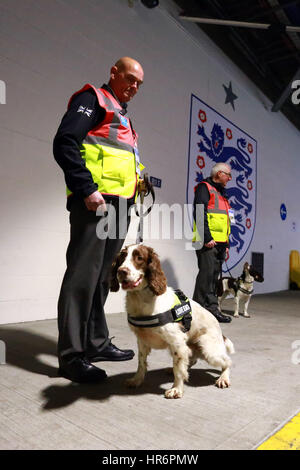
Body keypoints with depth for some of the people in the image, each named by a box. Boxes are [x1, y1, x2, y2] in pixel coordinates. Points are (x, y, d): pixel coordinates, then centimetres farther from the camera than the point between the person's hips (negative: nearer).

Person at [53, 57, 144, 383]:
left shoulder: (122, 117, 29)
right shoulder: (93, 99, 2)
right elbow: (64, 143, -12)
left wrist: (136, 183, 15)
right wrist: (87, 189, -20)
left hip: (118, 206, 10)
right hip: (95, 202, -9)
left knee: (102, 277, 11)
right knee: (82, 276, -10)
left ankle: (97, 343, 22)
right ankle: (72, 356, -2)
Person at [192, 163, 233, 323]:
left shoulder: (220, 193, 28)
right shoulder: (204, 187, 0)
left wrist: (226, 243, 21)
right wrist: (207, 237, -20)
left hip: (219, 243, 9)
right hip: (208, 242, -9)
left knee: (213, 276, 8)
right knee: (207, 273, -11)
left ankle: (210, 309, 12)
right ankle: (210, 307, -7)